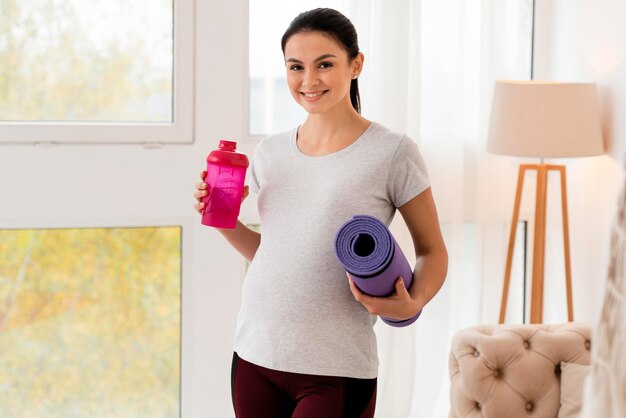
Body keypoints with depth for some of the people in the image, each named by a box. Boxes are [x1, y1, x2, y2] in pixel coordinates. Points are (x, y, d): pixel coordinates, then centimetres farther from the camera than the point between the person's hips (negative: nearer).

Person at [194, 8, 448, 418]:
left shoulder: (392, 152, -6)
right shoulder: (270, 152, 8)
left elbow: (432, 252, 1)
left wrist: (411, 304, -18)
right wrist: (225, 222, 0)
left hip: (336, 369, -5)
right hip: (255, 355, 5)